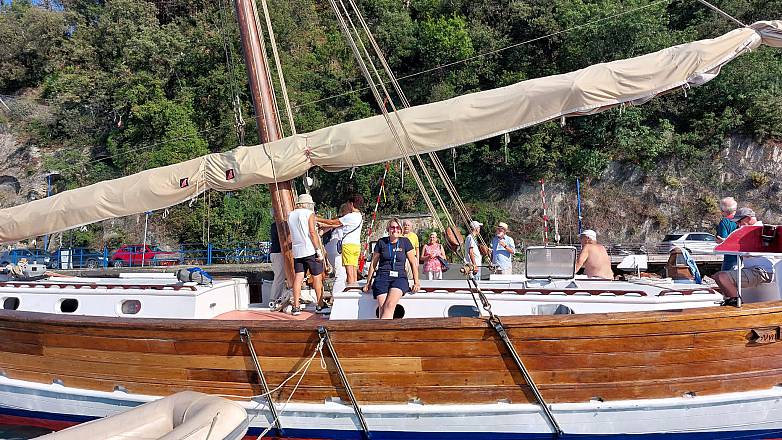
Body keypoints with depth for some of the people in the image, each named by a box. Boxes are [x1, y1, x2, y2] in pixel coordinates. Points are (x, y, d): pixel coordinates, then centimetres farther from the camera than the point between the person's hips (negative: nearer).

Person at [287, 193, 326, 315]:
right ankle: (320, 305, 7)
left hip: (296, 251, 6)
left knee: (298, 277, 5)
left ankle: (296, 306, 3)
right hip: (310, 250, -5)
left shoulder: (290, 215, 13)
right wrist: (319, 250, -13)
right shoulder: (309, 214, -5)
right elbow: (312, 232, -13)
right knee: (317, 277, 3)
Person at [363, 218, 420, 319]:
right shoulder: (381, 242, 11)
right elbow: (373, 263, 17)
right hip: (382, 277, 1)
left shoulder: (405, 242, 8)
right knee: (382, 309, -22)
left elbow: (413, 263, 10)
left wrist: (416, 282, 3)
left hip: (399, 277, -1)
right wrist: (368, 283, 17)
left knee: (390, 305, -28)